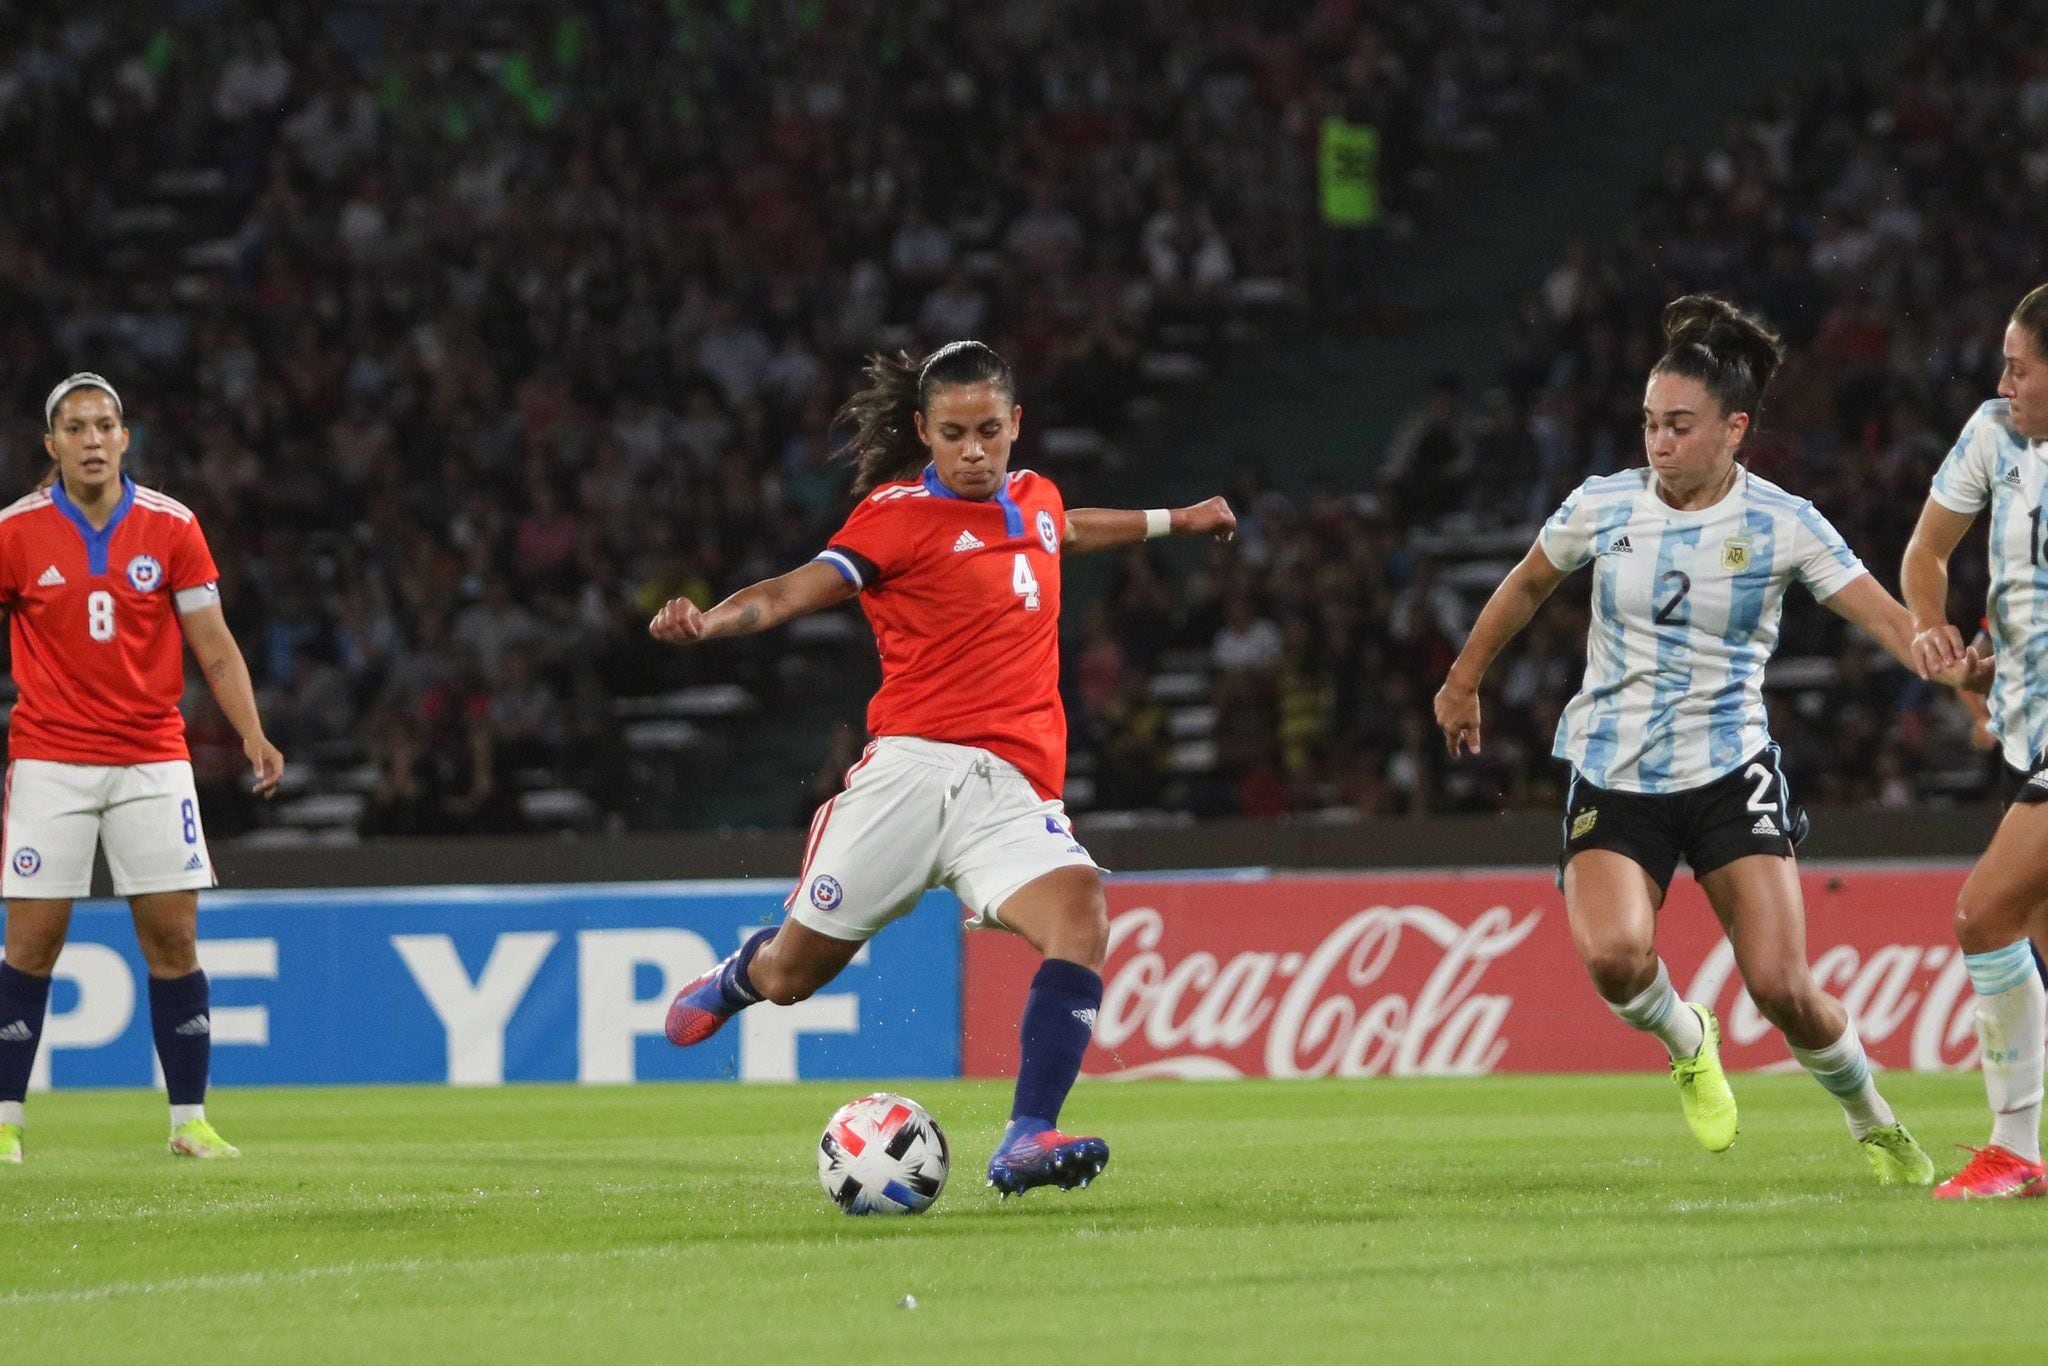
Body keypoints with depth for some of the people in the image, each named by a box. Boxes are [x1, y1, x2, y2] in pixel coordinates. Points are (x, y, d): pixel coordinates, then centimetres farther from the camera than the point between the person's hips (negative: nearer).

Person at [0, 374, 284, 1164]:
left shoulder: (171, 527, 1)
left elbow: (214, 646, 4)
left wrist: (254, 737, -8)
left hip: (152, 758, 1)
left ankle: (190, 1120, 6)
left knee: (174, 939, -2)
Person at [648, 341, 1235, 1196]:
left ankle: (1027, 1142, -31)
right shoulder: (901, 515, -1)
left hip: (1012, 791, 4)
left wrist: (1171, 521, 55)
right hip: (914, 766, -4)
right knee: (792, 976, 3)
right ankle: (742, 974, 43)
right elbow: (797, 591, -11)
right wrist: (707, 622, -30)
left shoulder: (1033, 498, 17)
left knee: (1080, 911, -26)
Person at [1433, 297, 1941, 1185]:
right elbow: (1527, 586, 18)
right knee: (1614, 957, -26)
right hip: (1612, 775, 1)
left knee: (1782, 988, -14)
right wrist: (1464, 680, 28)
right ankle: (1684, 1040, 11)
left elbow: (1888, 619, -11)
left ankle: (1875, 1128, 15)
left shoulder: (1782, 524, -6)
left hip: (1728, 773, -1)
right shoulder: (1601, 507, 0)